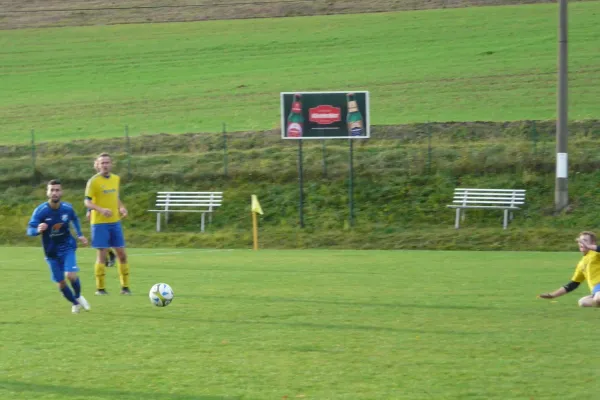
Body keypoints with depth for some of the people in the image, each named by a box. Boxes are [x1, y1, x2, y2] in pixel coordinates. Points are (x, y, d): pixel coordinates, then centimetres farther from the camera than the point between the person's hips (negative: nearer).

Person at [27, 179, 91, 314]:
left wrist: (80, 235, 7)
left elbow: (75, 219, 14)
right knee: (61, 283, 6)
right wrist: (38, 230, -45)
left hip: (67, 247, 0)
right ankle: (75, 303, 34)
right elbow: (30, 230, -23)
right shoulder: (40, 210, -19)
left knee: (71, 275, -20)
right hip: (51, 252, 0)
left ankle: (78, 296, 11)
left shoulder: (67, 208, -11)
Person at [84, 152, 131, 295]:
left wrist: (122, 207, 1)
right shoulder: (94, 181, -9)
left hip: (115, 222, 5)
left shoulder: (116, 179, 9)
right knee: (102, 254, -5)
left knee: (121, 253, 4)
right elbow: (87, 202, -11)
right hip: (100, 222, -5)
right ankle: (100, 288, 4)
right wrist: (101, 210, -27)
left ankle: (125, 286, 12)